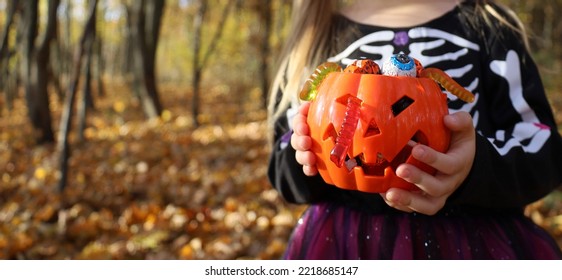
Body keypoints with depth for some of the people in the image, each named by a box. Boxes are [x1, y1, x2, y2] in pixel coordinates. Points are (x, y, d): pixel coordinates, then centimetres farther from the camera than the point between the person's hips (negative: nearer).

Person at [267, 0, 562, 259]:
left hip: (473, 241, 0)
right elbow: (286, 170, 5)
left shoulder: (489, 24, 0)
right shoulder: (316, 35, 2)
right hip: (345, 242, 1)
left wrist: (479, 166, -25)